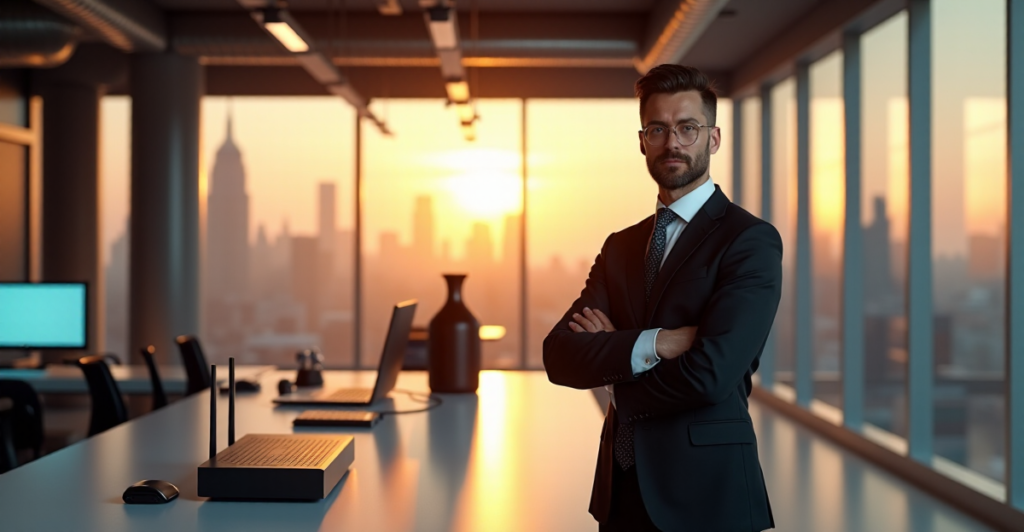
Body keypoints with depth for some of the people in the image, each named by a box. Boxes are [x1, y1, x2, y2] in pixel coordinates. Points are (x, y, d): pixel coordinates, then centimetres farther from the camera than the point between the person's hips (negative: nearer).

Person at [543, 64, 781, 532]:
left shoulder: (751, 240, -10)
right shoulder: (621, 247, 9)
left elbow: (710, 375, -22)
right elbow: (559, 355, -4)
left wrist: (610, 356, -5)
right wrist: (651, 344, -21)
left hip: (705, 492, -5)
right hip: (622, 489, 5)